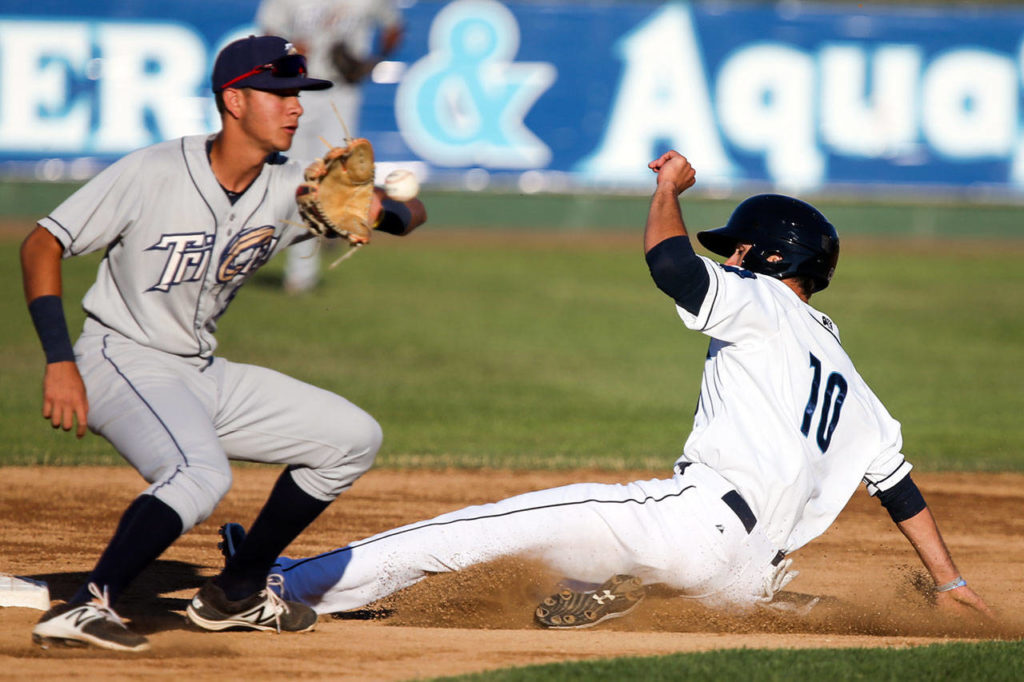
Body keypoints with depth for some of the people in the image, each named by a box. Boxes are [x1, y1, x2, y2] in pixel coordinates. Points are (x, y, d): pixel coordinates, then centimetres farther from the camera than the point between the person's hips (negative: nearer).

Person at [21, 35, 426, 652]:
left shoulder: (291, 189, -1)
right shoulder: (152, 174, -18)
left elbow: (413, 213, 4)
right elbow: (43, 244, -14)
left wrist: (377, 209, -21)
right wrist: (59, 362, -22)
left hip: (204, 373, 8)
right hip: (122, 364, -8)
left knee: (353, 438, 7)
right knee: (202, 474, -35)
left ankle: (238, 594, 14)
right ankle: (83, 610, -36)